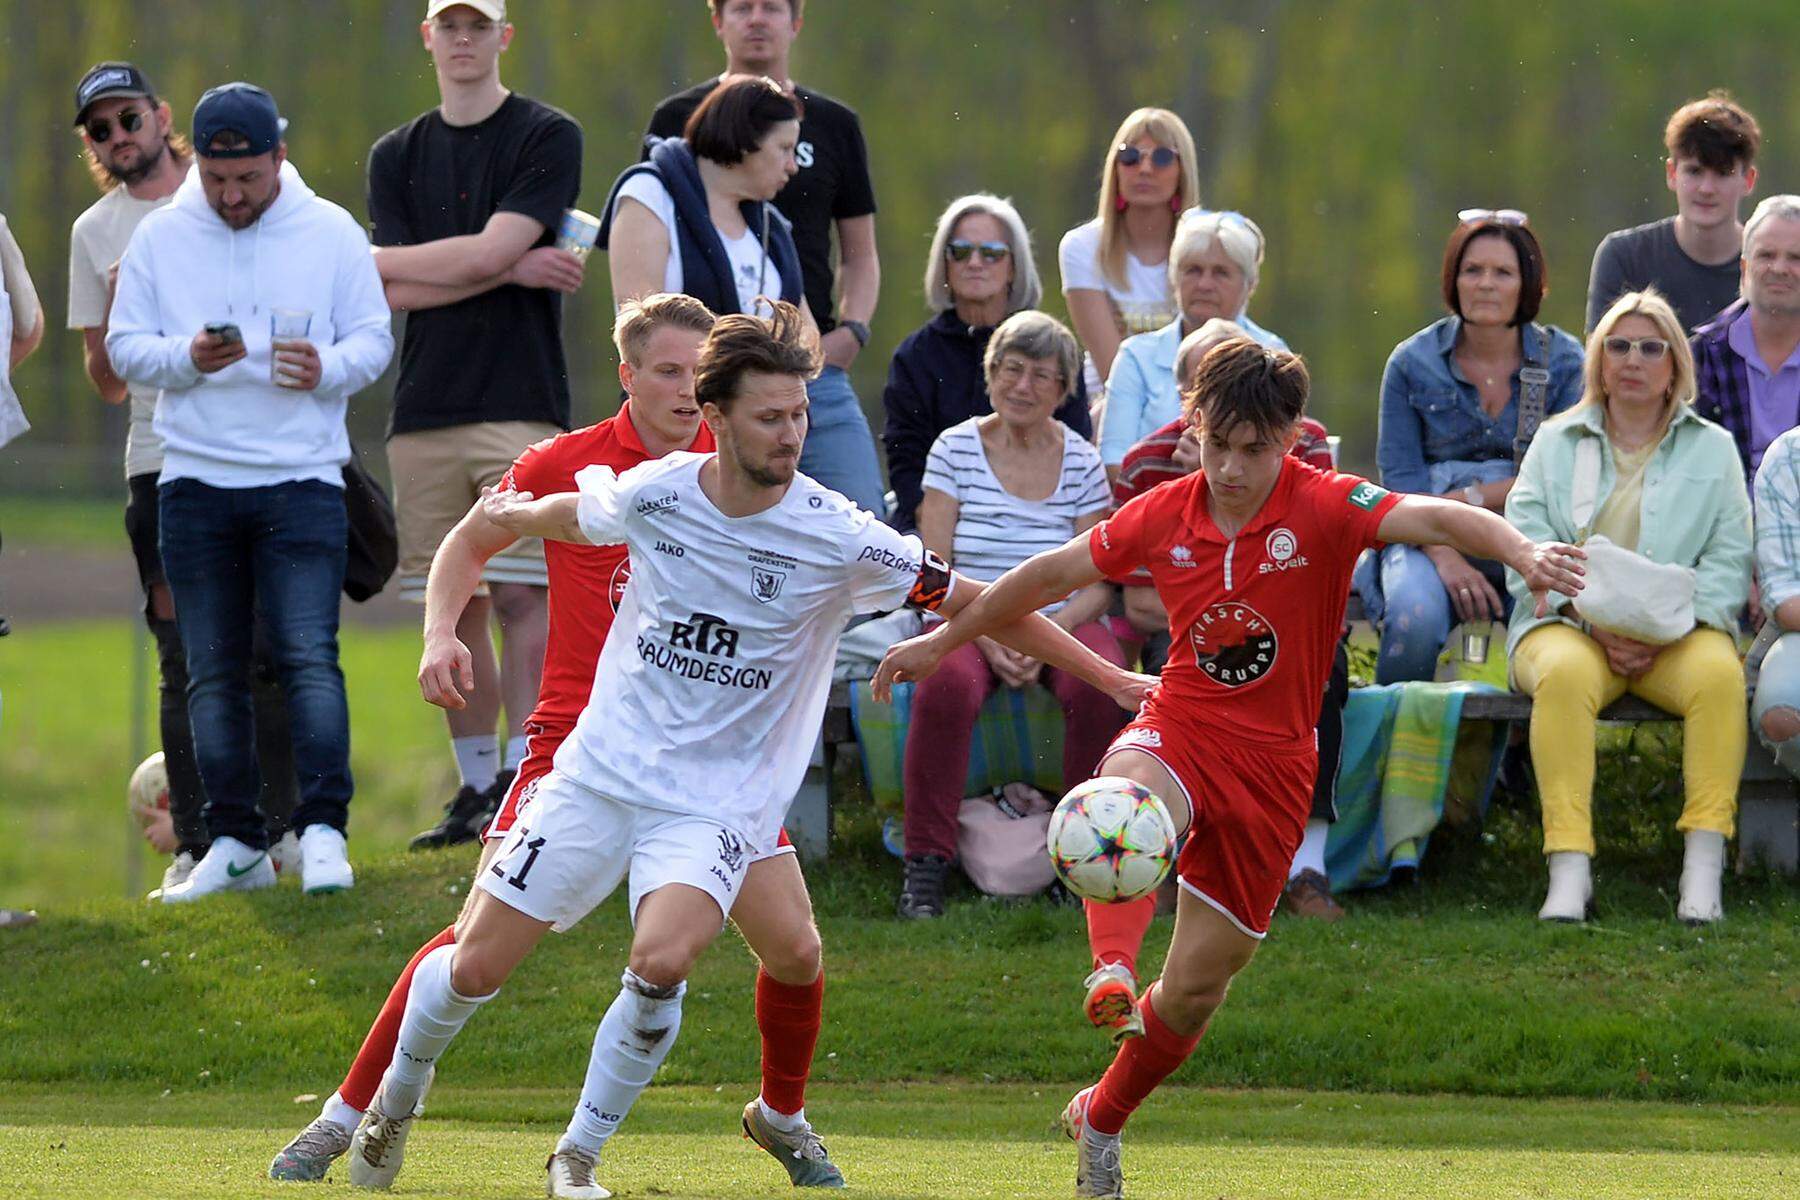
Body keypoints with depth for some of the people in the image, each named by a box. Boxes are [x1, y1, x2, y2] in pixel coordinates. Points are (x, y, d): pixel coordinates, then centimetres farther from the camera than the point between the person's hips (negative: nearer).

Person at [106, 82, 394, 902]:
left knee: (309, 656, -13)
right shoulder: (160, 237, 6)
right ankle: (235, 842, 11)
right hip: (194, 484, 2)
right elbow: (125, 345, 6)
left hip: (302, 480, -2)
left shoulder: (330, 233, 3)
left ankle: (322, 829, -13)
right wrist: (188, 358, -14)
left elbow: (374, 338, 5)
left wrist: (329, 369, -17)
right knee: (213, 672, 5)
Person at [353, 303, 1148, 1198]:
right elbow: (573, 514, 19)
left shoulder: (835, 539, -12)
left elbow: (977, 604, -6)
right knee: (474, 968, 0)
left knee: (661, 963, -29)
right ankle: (400, 1089, 33)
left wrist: (1109, 678, -8)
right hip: (602, 771, 2)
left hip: (718, 803, -2)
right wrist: (515, 515, 37)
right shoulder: (652, 495, -6)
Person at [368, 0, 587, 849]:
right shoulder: (396, 156, 15)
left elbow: (488, 251, -9)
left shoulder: (547, 138, 3)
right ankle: (475, 785, 8)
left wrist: (383, 258, 2)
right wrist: (510, 270, -5)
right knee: (455, 610, 3)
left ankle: (523, 780, -10)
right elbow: (398, 293, 4)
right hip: (425, 412, 4)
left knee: (520, 595, -10)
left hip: (520, 404, -4)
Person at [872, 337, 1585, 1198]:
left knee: (1194, 990, 7)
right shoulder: (1162, 518, -2)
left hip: (1271, 764, -1)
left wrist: (1520, 550, -50)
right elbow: (1051, 577, 13)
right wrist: (944, 639, 22)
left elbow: (1435, 519, -30)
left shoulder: (1323, 508, -13)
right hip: (1178, 732, 1)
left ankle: (1101, 1120, 30)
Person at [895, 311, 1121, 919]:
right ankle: (925, 862, -26)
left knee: (1097, 687, -33)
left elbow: (1098, 583, 2)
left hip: (1065, 623, 1)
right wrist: (988, 637, -16)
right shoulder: (955, 450, 4)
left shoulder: (1081, 463, 6)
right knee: (946, 686, -34)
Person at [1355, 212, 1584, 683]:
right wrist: (1444, 557, -17)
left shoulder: (1562, 360, 8)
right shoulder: (1413, 363, 7)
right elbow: (1400, 479, 0)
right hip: (1430, 538, 0)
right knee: (1415, 617, -34)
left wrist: (1474, 498, -10)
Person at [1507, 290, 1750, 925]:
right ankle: (1569, 869, -41)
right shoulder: (1555, 442, 16)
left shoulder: (1712, 449, 16)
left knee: (1718, 674, -33)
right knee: (1565, 673, -36)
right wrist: (1595, 621, -13)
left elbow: (1729, 560, 6)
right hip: (1569, 625, -1)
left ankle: (1704, 864, -34)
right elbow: (1526, 546, 3)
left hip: (1678, 631, 1)